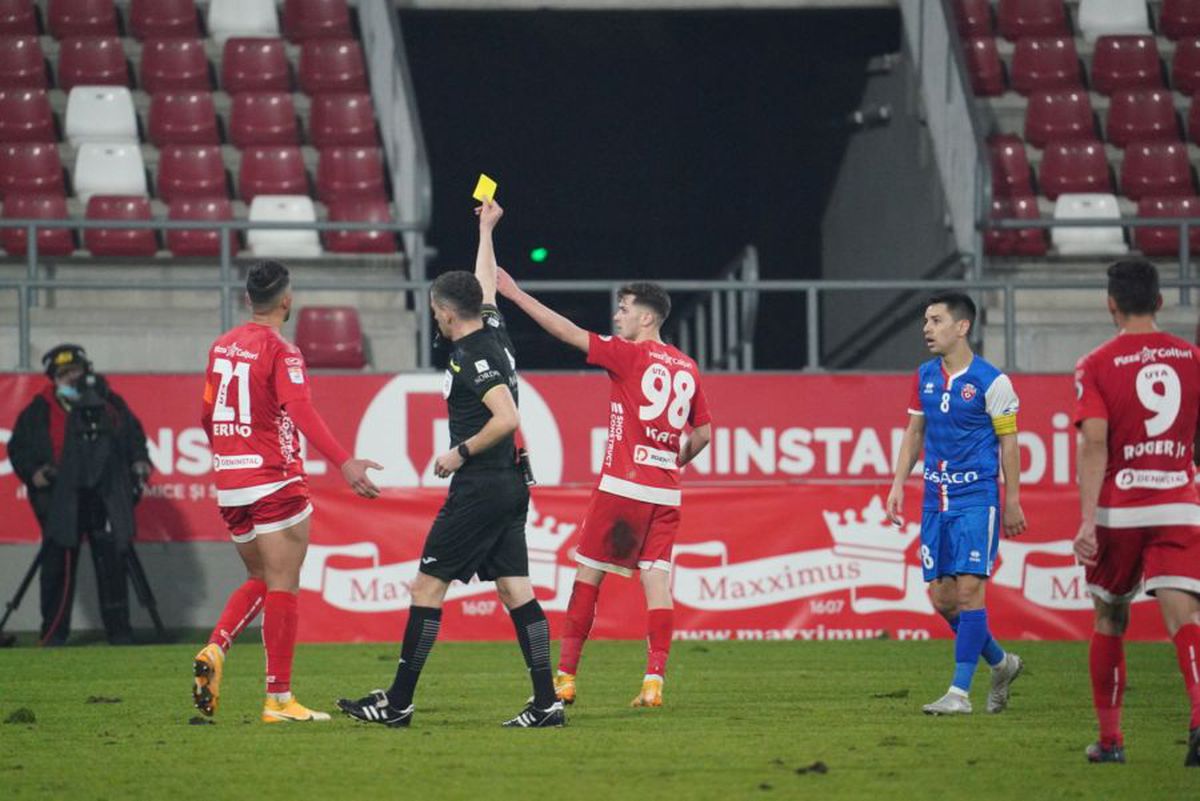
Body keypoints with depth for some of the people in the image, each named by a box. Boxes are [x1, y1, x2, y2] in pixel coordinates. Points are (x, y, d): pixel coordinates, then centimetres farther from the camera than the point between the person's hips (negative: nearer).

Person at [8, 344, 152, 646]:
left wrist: (139, 462, 7)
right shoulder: (40, 411, 5)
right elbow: (19, 448, 6)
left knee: (114, 564, 0)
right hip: (61, 502, -2)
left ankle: (119, 630, 7)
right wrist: (33, 472, -10)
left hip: (107, 499, 2)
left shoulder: (110, 404, 12)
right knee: (59, 567, -6)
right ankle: (54, 633, 0)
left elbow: (134, 435, 22)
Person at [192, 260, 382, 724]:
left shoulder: (222, 347, 10)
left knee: (259, 581, 19)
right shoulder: (281, 351, -11)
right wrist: (344, 463, -32)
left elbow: (208, 416, 20)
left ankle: (215, 650, -3)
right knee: (282, 587, -3)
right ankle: (278, 699, -4)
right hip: (274, 485, -7)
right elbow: (301, 412, -25)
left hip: (229, 487, 7)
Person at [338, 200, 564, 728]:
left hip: (479, 488, -9)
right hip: (510, 486, 9)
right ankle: (546, 702, -3)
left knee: (427, 586, -3)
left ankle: (397, 703, -1)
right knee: (515, 590, 5)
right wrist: (486, 231, 44)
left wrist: (459, 453, -14)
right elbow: (487, 286, 30)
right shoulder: (493, 332, 10)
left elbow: (507, 418, -25)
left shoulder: (473, 357, -15)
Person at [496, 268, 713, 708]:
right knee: (656, 578, 0)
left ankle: (566, 677, 7)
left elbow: (568, 332, -9)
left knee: (587, 576, 4)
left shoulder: (630, 354, -7)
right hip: (666, 491, 5)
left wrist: (516, 294, -5)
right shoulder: (687, 368, 11)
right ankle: (654, 681, -10)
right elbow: (703, 432, 17)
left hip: (623, 486, -5)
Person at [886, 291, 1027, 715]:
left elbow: (1009, 442, -4)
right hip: (935, 500, 6)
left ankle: (960, 692, -10)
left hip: (976, 497, -6)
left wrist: (1012, 501, -4)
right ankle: (1001, 664, 26)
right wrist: (898, 483, 8)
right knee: (942, 598, 5)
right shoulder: (925, 376, 9)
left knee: (968, 590, -12)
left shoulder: (991, 381, -8)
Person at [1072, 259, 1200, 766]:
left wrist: (1087, 519, -18)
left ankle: (1109, 738, 22)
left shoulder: (1095, 366, -3)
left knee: (1110, 620, 17)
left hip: (1118, 511, -1)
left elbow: (1094, 443, -13)